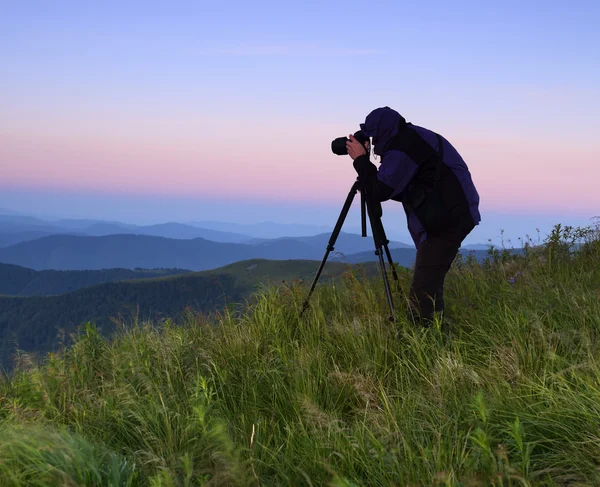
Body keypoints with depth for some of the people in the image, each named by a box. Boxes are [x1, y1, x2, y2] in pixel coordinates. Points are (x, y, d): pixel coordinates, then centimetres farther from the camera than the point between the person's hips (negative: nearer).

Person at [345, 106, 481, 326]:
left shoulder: (402, 147, -13)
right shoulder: (414, 137, 19)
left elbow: (379, 192, -16)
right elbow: (400, 190, 24)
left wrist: (360, 159, -5)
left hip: (447, 219, -11)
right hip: (456, 215, 11)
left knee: (424, 289, -10)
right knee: (430, 284, 17)